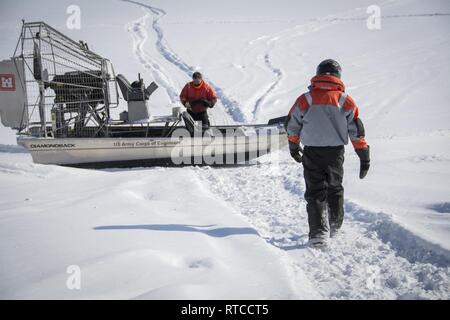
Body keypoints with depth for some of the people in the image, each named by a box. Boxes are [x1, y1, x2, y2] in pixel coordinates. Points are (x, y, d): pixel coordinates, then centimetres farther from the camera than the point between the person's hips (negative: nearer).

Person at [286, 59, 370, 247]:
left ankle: (318, 232, -10)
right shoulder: (346, 101, -3)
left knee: (315, 191, 3)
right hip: (336, 153, 2)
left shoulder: (305, 99, -4)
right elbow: (357, 130, -1)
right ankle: (334, 226, 35)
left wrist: (294, 147, 23)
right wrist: (364, 156, 5)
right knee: (335, 188, 21)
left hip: (312, 153, -1)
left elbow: (292, 126, 6)